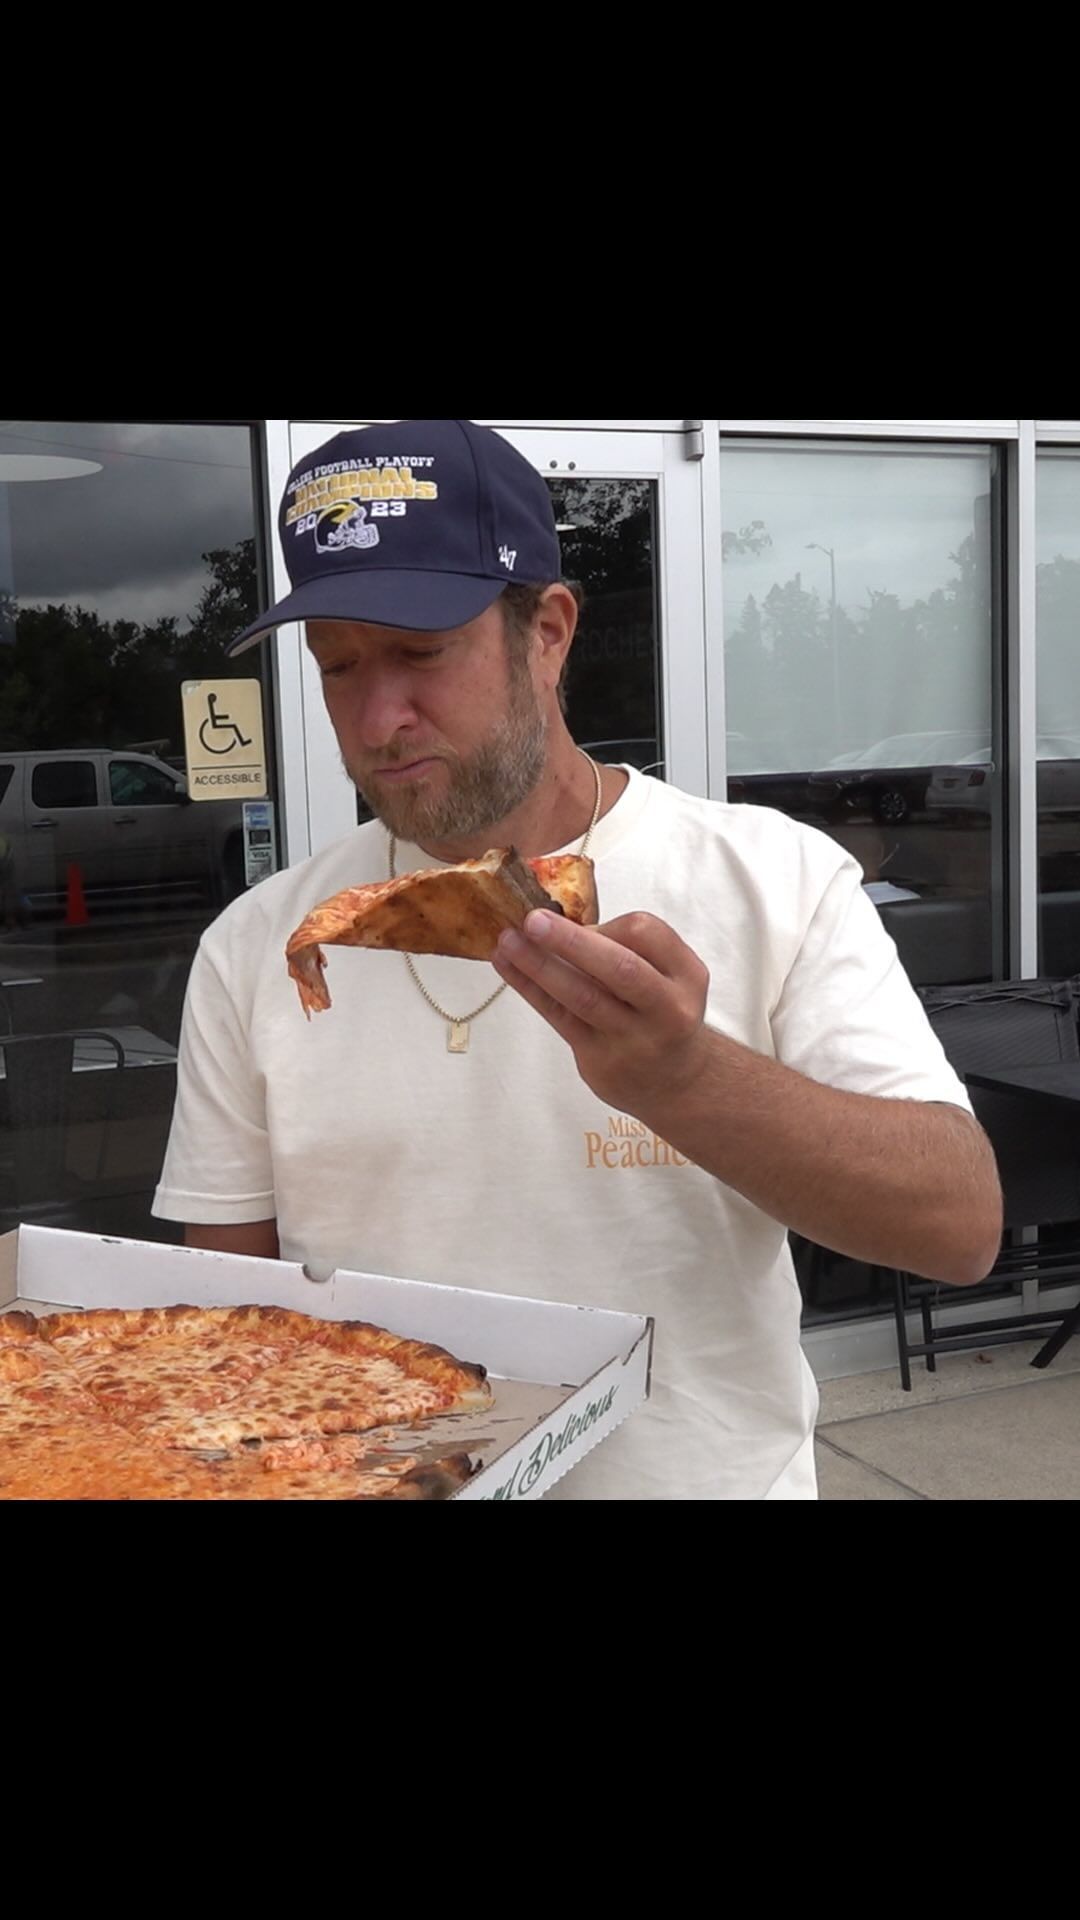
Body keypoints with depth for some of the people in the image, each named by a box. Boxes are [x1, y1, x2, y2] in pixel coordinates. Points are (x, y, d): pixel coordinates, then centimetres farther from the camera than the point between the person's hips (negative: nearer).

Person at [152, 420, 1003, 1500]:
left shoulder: (778, 881, -12)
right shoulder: (255, 947, -5)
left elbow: (962, 1228, -18)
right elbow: (227, 1281, 0)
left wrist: (683, 1080, -33)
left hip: (706, 1471, -1)